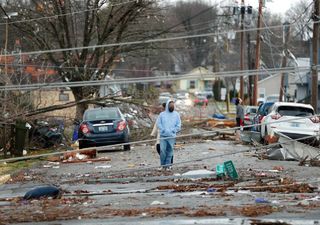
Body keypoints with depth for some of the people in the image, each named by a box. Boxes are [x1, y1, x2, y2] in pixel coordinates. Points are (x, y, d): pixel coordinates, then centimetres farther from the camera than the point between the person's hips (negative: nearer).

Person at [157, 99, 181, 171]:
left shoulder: (176, 114, 9)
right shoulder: (162, 114, 7)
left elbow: (178, 125, 7)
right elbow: (158, 123, 4)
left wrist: (173, 131, -5)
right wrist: (163, 130, -7)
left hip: (172, 136, 1)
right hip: (163, 135, 0)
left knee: (170, 151, 0)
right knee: (162, 150, -6)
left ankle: (168, 165, 6)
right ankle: (162, 165, 5)